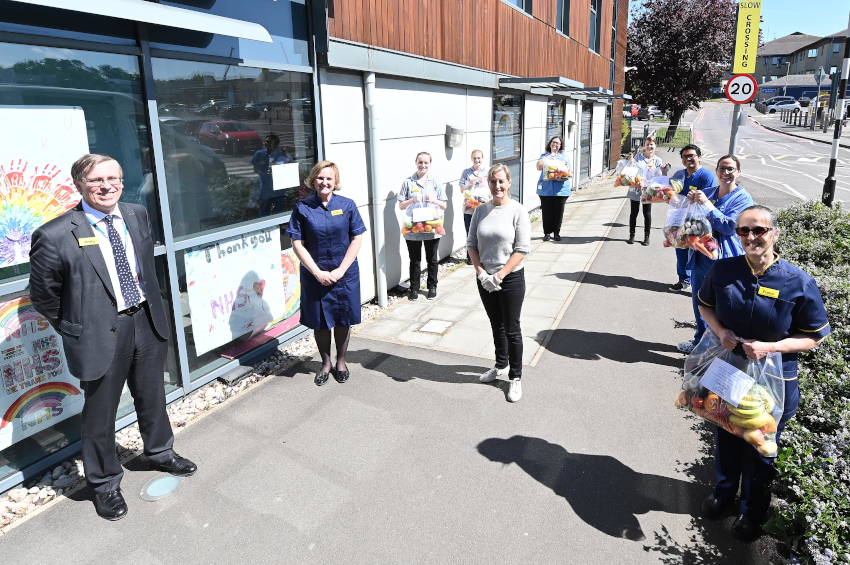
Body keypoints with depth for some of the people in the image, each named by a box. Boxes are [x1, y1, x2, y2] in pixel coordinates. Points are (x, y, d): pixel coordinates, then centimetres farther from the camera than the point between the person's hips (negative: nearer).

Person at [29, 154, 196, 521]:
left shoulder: (138, 216, 1)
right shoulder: (56, 236, -17)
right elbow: (42, 295, -6)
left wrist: (148, 308, 14)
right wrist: (74, 330, 0)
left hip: (147, 325, 5)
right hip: (100, 336, -5)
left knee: (152, 397, 23)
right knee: (100, 414, 12)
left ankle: (160, 453, 47)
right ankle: (104, 484, 34)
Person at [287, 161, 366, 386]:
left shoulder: (347, 205, -1)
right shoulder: (302, 208, -3)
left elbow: (357, 239, -2)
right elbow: (298, 244, -4)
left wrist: (340, 270, -11)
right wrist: (317, 272, -12)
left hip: (345, 274, 0)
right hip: (315, 275, 0)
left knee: (343, 319, 10)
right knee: (319, 322, 10)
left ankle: (341, 361, 32)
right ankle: (325, 363, 30)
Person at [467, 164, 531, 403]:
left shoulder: (517, 211, -11)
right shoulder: (481, 210, 2)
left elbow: (522, 249, -14)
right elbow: (472, 244, 4)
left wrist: (499, 275, -17)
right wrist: (481, 273, -9)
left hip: (511, 278, -4)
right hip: (485, 279, 4)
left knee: (511, 329, 5)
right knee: (497, 325, 19)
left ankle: (515, 377, 20)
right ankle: (501, 365, 39)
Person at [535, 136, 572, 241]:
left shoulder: (564, 155, 14)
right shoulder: (545, 155, 15)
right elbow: (539, 167, -3)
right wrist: (549, 157, -5)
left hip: (561, 188, 0)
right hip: (546, 188, 0)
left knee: (559, 211, 1)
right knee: (547, 211, 0)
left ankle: (556, 233, 14)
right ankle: (547, 233, 12)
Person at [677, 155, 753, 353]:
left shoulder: (743, 198, -8)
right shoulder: (708, 192, 9)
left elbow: (729, 226, -20)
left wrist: (706, 204, -22)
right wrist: (690, 201, -5)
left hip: (723, 260, -6)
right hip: (700, 255, 6)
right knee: (699, 301, 17)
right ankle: (700, 341, 36)